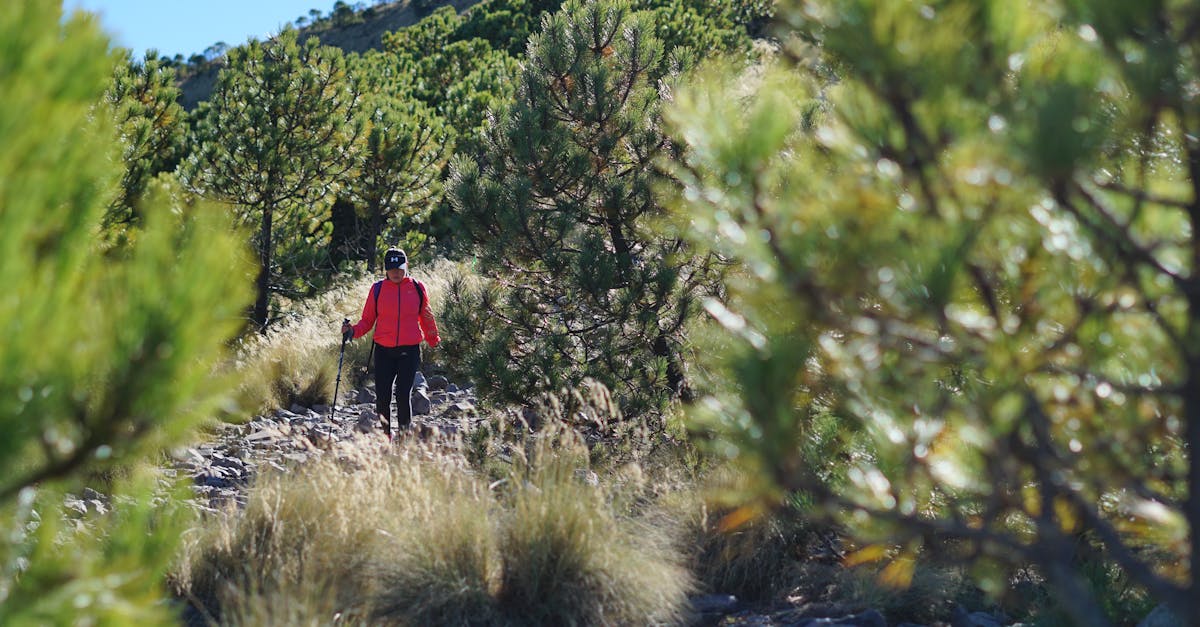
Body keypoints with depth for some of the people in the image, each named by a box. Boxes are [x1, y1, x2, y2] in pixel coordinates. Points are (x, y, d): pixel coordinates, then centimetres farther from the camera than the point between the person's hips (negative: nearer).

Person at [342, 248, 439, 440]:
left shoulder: (417, 288, 5)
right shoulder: (378, 289, 4)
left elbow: (426, 318, 16)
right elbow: (367, 320, 9)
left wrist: (434, 342, 21)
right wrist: (353, 331, -10)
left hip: (410, 351, -1)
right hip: (384, 351, 1)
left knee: (403, 395, -8)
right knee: (382, 397, 0)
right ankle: (384, 437, 13)